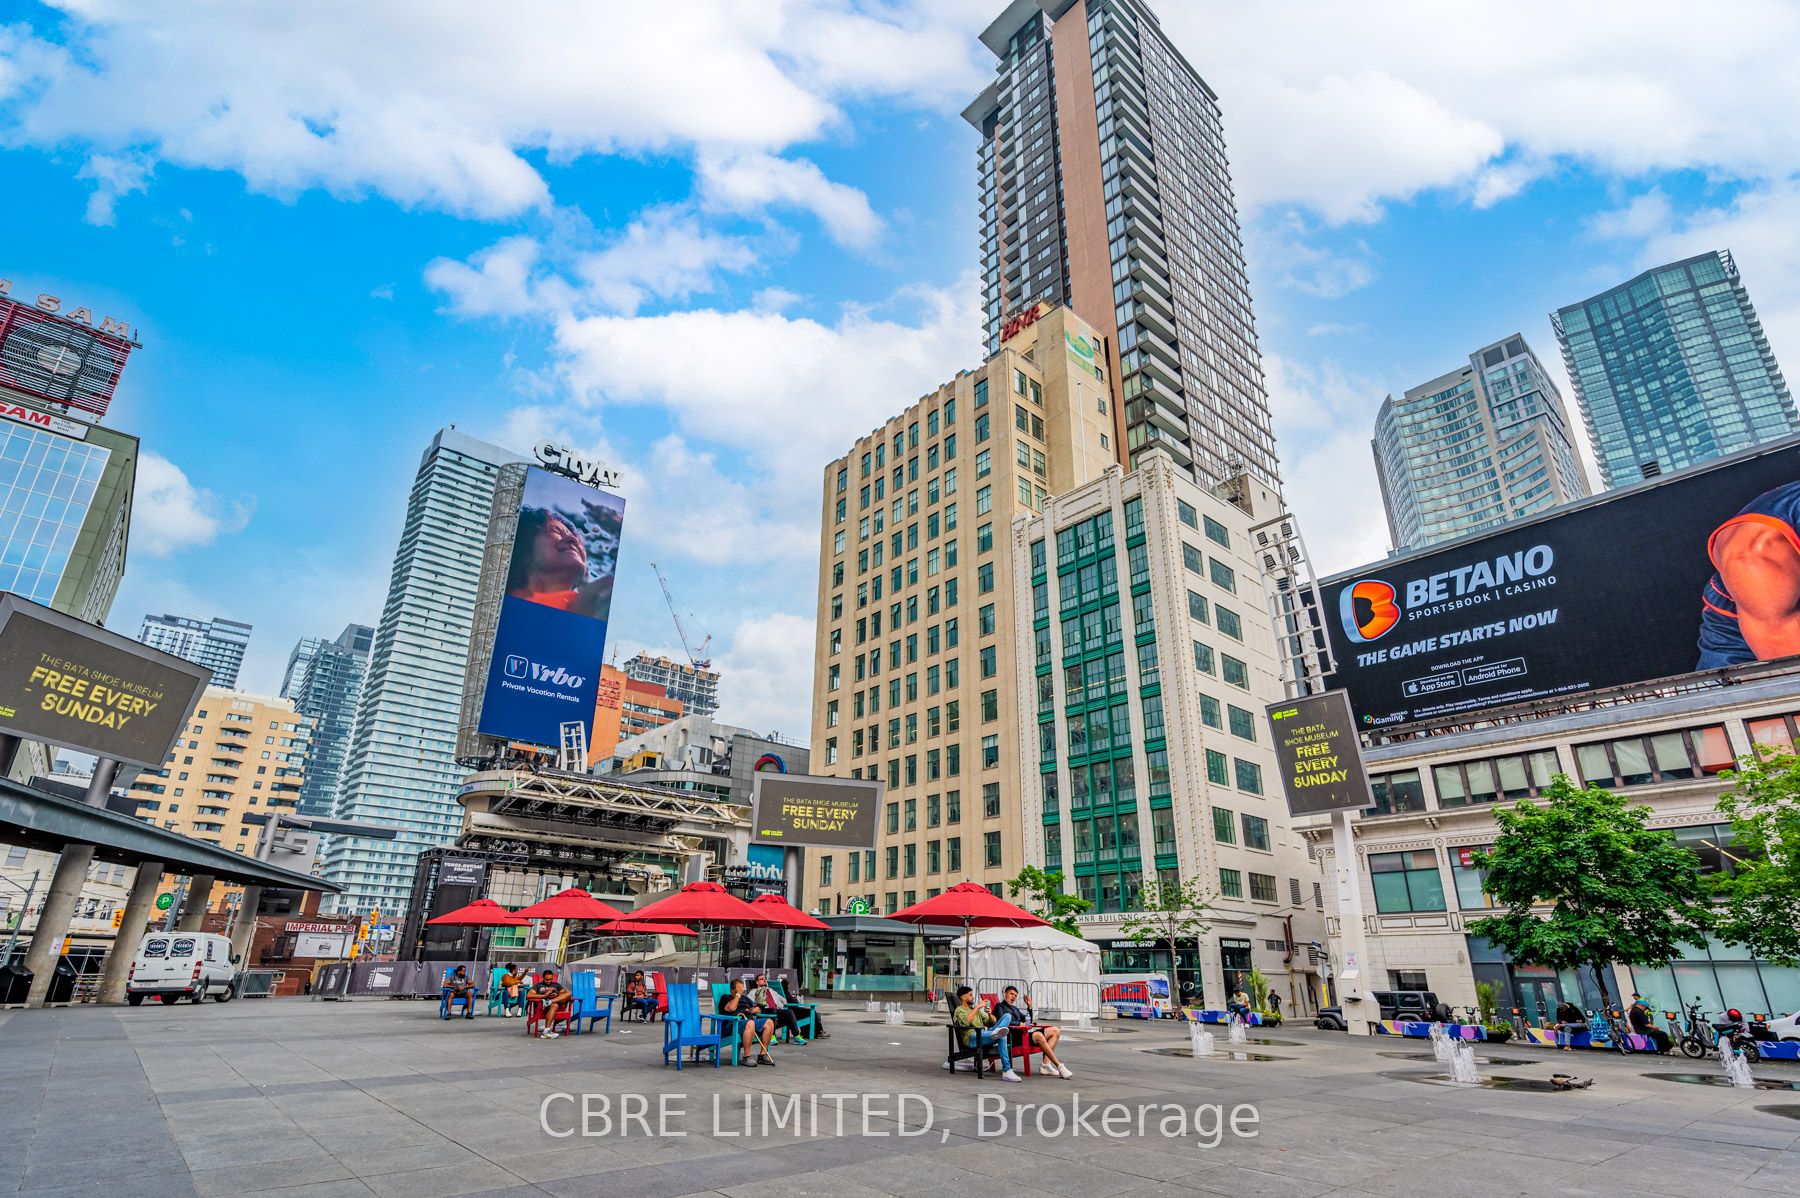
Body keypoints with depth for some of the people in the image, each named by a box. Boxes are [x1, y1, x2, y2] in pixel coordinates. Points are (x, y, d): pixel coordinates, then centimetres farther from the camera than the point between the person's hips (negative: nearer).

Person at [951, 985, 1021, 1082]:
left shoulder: (975, 1009, 32)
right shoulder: (959, 1010, 7)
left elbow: (993, 1022, 28)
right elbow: (965, 1022, -18)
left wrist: (990, 1014, 6)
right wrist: (977, 1007, -15)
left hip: (985, 1035, 8)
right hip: (972, 1039, -8)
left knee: (1007, 1016, -12)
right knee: (1002, 1036, -35)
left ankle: (996, 1032, -39)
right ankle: (1006, 1072, -41)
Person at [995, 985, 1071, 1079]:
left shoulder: (1014, 1008, 32)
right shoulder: (999, 1007, 8)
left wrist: (1029, 1007, 22)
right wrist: (1020, 1024, -10)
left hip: (1025, 1033, 9)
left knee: (1055, 1031, -5)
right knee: (1039, 1035, -37)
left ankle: (1046, 1064, -18)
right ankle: (1059, 1066, -35)